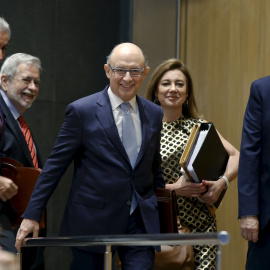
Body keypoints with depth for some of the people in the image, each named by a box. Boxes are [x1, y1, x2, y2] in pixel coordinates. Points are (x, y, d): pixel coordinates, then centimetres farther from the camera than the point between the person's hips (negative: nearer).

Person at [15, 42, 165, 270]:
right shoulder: (82, 111, -5)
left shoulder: (154, 114, 9)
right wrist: (32, 215, -7)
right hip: (92, 222, -3)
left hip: (141, 222, 3)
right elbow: (55, 165, -4)